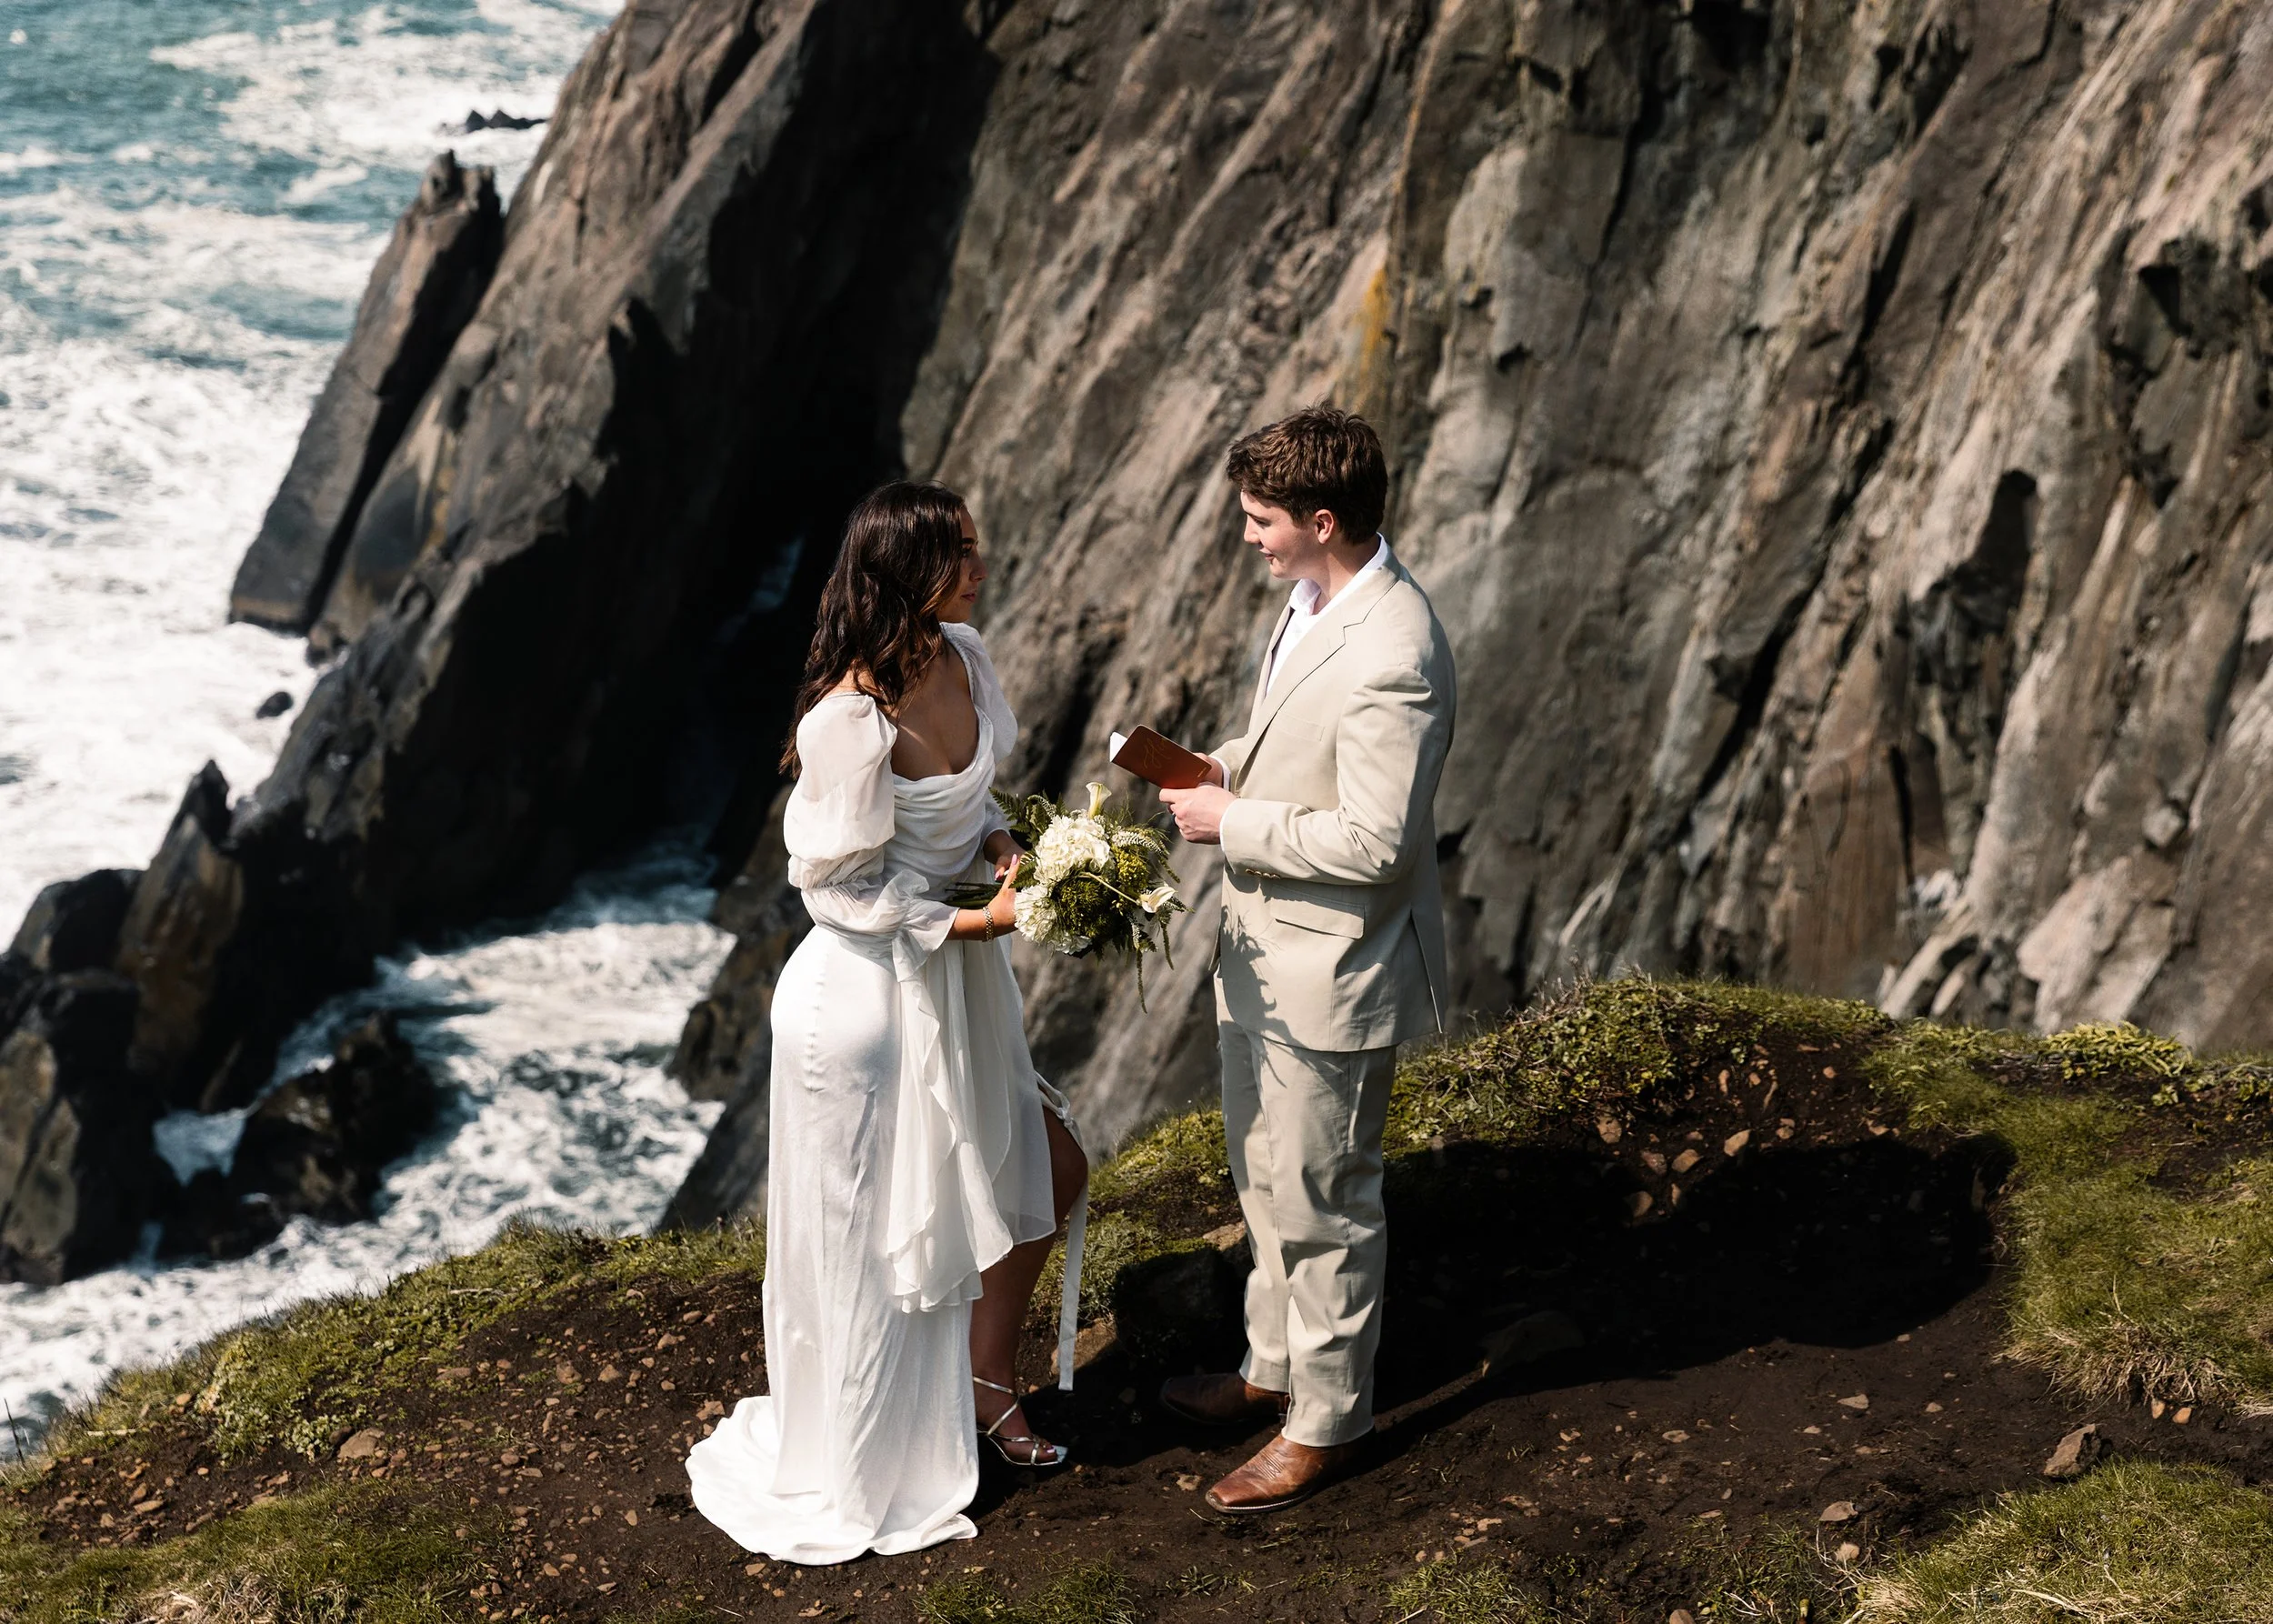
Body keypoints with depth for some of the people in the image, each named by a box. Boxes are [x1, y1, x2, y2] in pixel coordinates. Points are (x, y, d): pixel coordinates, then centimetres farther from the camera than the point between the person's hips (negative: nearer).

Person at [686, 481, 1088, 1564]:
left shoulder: (963, 655, -3)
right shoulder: (852, 718, -28)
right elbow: (837, 888, -20)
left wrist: (1000, 846, -7)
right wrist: (975, 921, -21)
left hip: (959, 981, 9)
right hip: (873, 990, -8)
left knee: (1046, 1171, 18)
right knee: (871, 1232, 9)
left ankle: (983, 1390, 41)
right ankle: (851, 1469, 31)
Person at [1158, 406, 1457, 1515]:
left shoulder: (1390, 657, -30)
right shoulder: (1316, 600, 2)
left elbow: (1374, 840, -29)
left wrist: (1232, 823, -20)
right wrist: (1229, 766, 0)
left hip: (1332, 974, -10)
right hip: (1264, 949, 10)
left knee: (1322, 1204, 8)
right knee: (1266, 1180, 24)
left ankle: (1325, 1422, 27)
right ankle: (1276, 1368, 43)